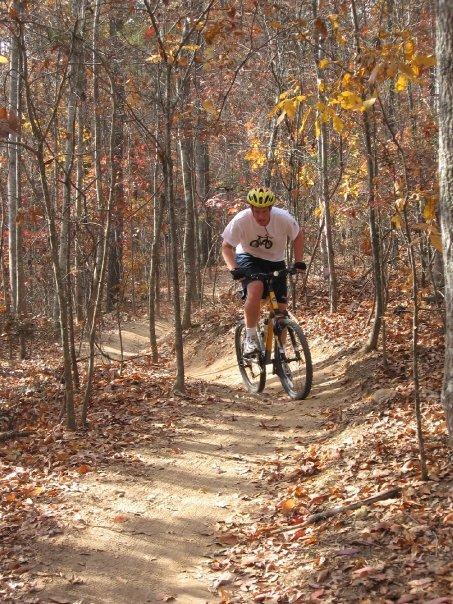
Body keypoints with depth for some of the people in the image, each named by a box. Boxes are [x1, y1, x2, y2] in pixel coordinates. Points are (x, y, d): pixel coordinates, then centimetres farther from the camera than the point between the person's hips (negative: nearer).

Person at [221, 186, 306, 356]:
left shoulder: (284, 218, -24)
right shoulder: (240, 221, -28)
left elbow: (298, 236, -4)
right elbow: (226, 247, -17)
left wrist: (298, 261, -13)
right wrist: (233, 268, -32)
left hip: (275, 262, 2)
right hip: (248, 258, -2)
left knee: (280, 308, -3)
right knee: (255, 288, -34)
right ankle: (250, 338, -21)